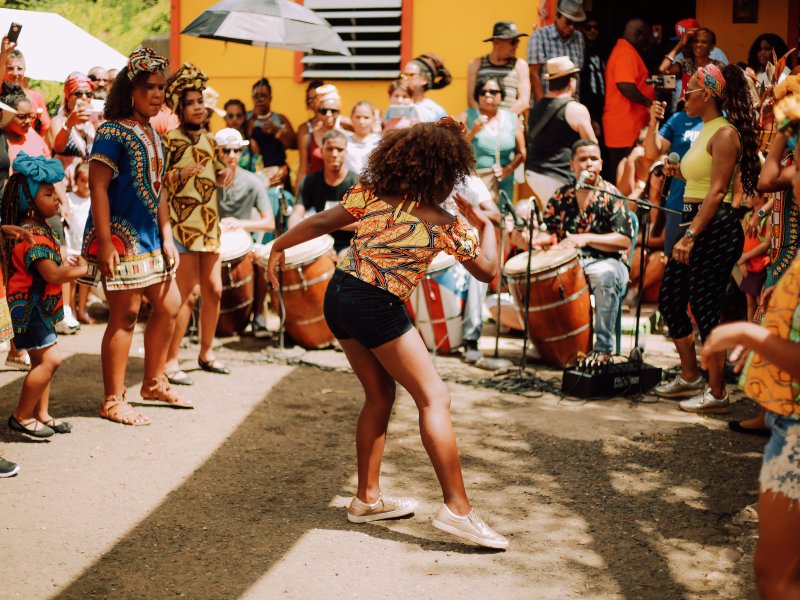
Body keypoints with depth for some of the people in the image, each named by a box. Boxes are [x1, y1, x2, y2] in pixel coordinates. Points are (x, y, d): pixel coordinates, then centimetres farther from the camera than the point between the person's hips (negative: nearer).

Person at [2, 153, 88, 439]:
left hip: (35, 309, 11)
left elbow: (51, 269, 19)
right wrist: (80, 269, -13)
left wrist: (69, 266, 2)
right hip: (27, 308, -11)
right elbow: (53, 274, -28)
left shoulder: (38, 230, 12)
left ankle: (41, 414, 24)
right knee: (49, 360, -12)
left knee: (42, 362, 16)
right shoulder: (33, 236, -22)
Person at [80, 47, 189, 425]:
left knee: (169, 306, 13)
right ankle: (113, 401, 6)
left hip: (149, 239, 9)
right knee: (125, 315, -4)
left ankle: (154, 383, 29)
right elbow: (98, 187, -17)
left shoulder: (152, 135, 14)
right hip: (120, 238, -9)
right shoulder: (113, 132, -12)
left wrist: (166, 237, 14)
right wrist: (104, 242, -22)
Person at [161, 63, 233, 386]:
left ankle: (206, 352, 24)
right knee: (185, 293, -8)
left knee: (213, 291, 9)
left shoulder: (209, 139, 13)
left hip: (209, 225, 7)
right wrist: (181, 173, -29)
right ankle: (170, 361, -1)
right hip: (182, 225, -7)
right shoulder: (168, 139, -8)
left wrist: (226, 172, 2)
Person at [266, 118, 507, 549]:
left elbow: (320, 223, 9)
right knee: (434, 398, -4)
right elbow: (486, 270, 1)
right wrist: (486, 225, 17)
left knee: (380, 393, 21)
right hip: (377, 307, -7)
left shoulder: (370, 193, 9)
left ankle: (368, 498, 26)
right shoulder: (443, 222, -3)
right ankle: (457, 509, -10)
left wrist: (279, 246, 23)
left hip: (338, 294, 7)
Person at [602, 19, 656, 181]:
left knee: (618, 175, 11)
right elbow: (625, 85, -27)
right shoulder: (627, 54, -13)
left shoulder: (621, 50, 20)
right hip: (627, 127, -10)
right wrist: (648, 103, -19)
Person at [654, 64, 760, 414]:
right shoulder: (706, 130, 17)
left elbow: (718, 191, -20)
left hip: (715, 229, -10)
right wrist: (681, 173, 8)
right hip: (696, 225, 10)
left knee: (705, 310, -5)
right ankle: (690, 378, 27)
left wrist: (691, 236, -25)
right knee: (670, 299, 14)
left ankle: (716, 394, 5)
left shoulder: (725, 133, -13)